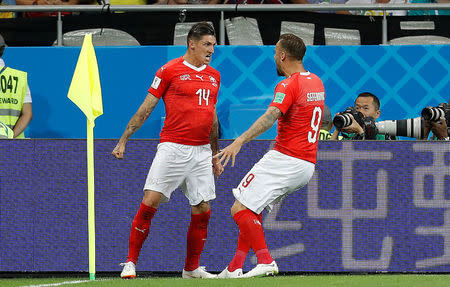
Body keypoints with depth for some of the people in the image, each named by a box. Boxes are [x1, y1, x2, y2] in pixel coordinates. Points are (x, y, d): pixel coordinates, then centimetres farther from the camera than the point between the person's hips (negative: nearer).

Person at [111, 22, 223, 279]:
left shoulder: (214, 76, 13)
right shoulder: (170, 71, -3)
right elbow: (146, 108, 0)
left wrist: (215, 156, 24)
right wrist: (123, 140, -3)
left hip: (202, 151, 5)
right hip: (173, 149, -5)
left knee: (203, 209, 3)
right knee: (150, 202, -11)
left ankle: (192, 268, 16)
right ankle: (131, 262, -3)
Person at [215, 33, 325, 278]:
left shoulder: (288, 85, -13)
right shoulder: (316, 82, 15)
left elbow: (270, 117, -29)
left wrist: (240, 141, -39)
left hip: (285, 161, -9)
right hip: (307, 164, 9)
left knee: (240, 209, -11)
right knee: (252, 209, 20)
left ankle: (265, 261, -20)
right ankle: (235, 267, 15)